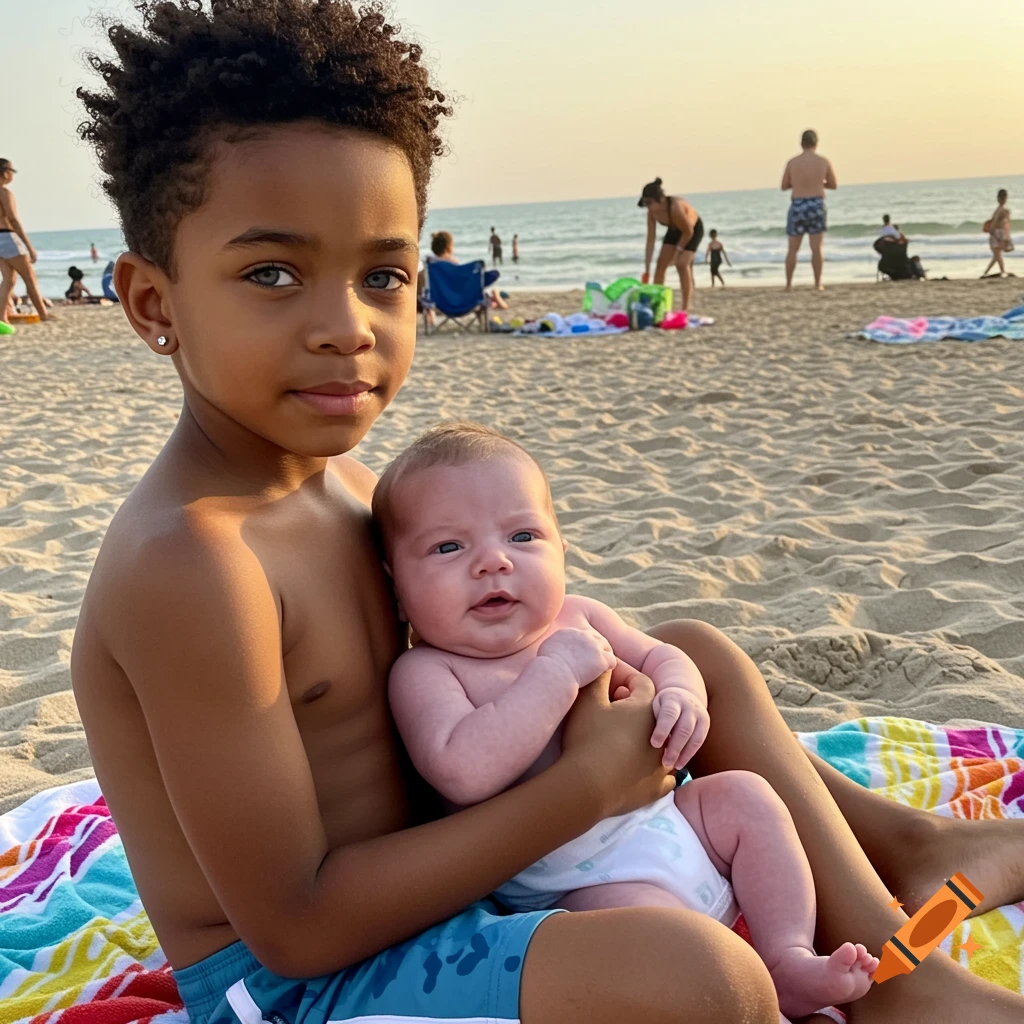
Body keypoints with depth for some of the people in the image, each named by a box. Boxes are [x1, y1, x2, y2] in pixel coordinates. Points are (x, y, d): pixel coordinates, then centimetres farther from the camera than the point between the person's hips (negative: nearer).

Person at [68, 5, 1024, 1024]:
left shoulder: (335, 473, -1)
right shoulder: (185, 558, -28)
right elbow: (294, 926, -25)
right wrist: (587, 785, -22)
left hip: (403, 873, 9)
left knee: (697, 656, 12)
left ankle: (896, 842, 19)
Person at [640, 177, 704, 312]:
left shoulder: (676, 207, -42)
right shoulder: (652, 212, -23)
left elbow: (688, 232, -27)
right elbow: (650, 240, -18)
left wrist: (677, 252, -21)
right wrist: (646, 270, -20)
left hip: (694, 229, -6)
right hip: (675, 229, 6)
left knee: (682, 264, -19)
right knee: (661, 263, 0)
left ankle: (686, 307, -14)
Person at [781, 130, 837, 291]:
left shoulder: (792, 162, 1)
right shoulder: (824, 162, 0)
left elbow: (784, 186, 10)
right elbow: (834, 185, 9)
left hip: (797, 207, 1)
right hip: (816, 206, -1)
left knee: (793, 249, 9)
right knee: (816, 248, 3)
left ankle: (789, 284, 8)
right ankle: (818, 284, 2)